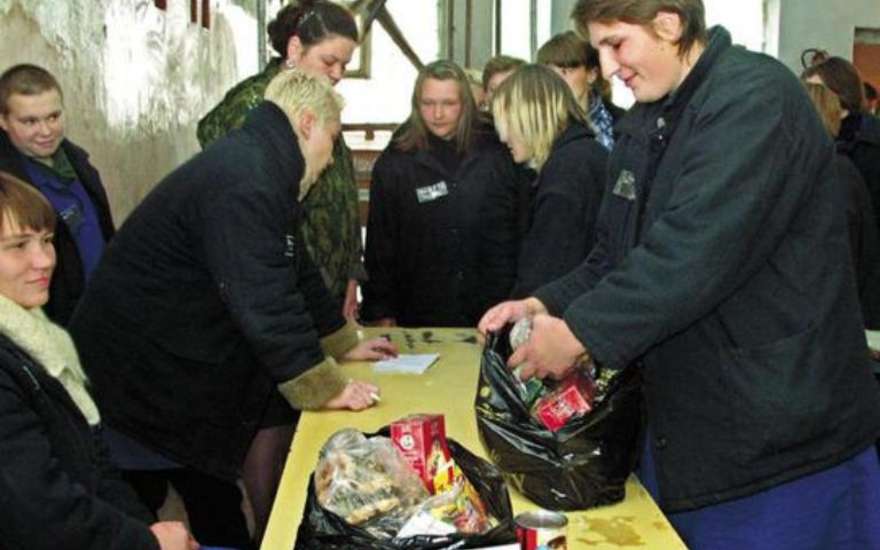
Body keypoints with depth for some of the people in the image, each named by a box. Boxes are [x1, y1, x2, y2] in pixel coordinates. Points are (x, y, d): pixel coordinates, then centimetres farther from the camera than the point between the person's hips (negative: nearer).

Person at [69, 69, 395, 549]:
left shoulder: (260, 169, 9)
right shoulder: (244, 179, -25)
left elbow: (295, 273, 20)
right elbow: (263, 301, -30)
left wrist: (344, 344, 24)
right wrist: (326, 387, -22)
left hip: (185, 370, 10)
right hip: (140, 379, -10)